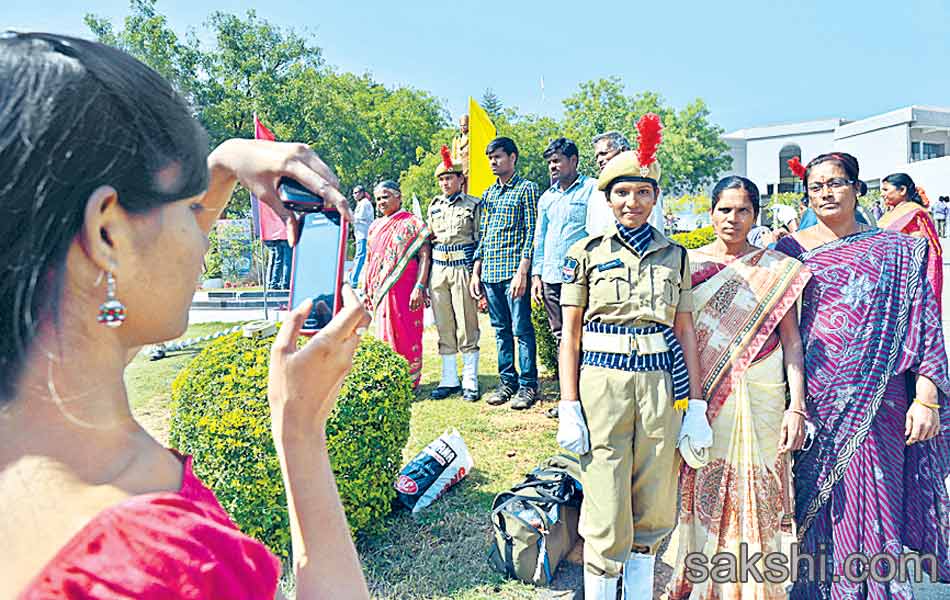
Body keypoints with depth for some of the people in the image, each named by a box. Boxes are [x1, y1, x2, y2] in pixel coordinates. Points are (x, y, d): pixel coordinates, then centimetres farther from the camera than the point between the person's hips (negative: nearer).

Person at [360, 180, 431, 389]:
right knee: (385, 332, 8)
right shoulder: (375, 227, 17)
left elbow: (425, 256, -9)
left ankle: (411, 381, 7)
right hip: (381, 290, 6)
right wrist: (365, 290, 15)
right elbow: (369, 260, 20)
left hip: (405, 289, -6)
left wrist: (419, 286, -18)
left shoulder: (412, 223, -2)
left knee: (407, 334, -2)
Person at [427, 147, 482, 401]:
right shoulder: (434, 205, 15)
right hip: (438, 268, 5)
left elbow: (480, 240, 0)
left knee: (467, 327, -2)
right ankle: (449, 380, 17)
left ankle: (470, 383, 6)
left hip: (463, 267, -5)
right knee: (444, 328, 7)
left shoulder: (473, 205, 2)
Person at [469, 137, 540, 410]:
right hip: (490, 272, 7)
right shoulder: (488, 194, 17)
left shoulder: (526, 188, -2)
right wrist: (476, 272, 12)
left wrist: (522, 272, -16)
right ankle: (507, 381, 22)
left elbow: (531, 232, -8)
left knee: (522, 329, -2)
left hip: (514, 269, -6)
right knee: (501, 330, 12)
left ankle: (527, 385, 8)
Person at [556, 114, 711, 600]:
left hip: (661, 383, 3)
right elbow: (570, 334, 1)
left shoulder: (675, 255, 9)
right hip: (601, 382, -2)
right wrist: (569, 408, -6)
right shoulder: (586, 253, 2)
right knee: (606, 513, 1)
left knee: (654, 508, 12)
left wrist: (696, 405, 4)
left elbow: (685, 331, 10)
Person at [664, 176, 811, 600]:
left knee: (756, 494, 5)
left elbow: (791, 340, 0)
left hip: (759, 400, -1)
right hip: (703, 399, 1)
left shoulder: (778, 269, 3)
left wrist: (796, 407, -7)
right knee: (703, 490, 8)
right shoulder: (688, 264, 4)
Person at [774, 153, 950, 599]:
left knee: (869, 504, 3)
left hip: (874, 402, 0)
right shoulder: (789, 250, 7)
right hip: (809, 402, 1)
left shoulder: (896, 250, 6)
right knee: (809, 504, 8)